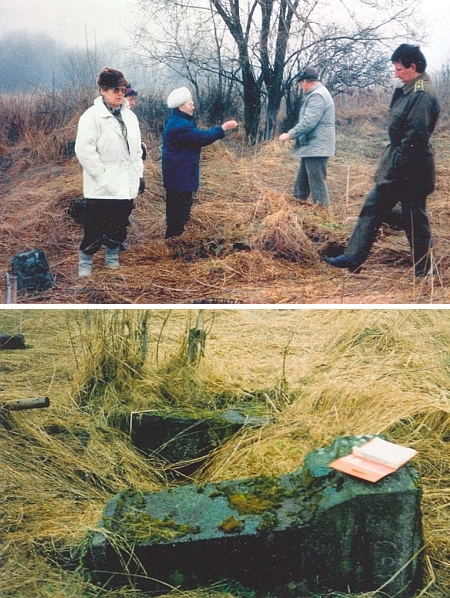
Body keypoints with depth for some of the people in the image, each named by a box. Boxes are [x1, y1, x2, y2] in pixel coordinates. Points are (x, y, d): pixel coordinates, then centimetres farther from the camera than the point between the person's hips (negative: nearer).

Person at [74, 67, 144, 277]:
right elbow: (84, 150, -16)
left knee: (119, 224, 12)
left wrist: (139, 174, 13)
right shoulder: (91, 116, -11)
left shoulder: (129, 116, 11)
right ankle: (85, 263, 14)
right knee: (96, 226, -1)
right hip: (102, 187, -6)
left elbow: (136, 148, 17)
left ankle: (112, 258, 29)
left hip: (126, 184, 6)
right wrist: (102, 175, -17)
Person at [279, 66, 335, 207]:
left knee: (317, 182, -6)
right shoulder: (317, 94, 17)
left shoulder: (317, 96, -18)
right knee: (302, 179, 18)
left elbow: (308, 122, -24)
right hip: (312, 146, 11)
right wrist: (293, 134, 17)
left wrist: (290, 135, -15)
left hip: (316, 147, -11)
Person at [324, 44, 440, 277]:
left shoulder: (422, 94, -18)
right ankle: (352, 258, 17)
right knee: (372, 208, 11)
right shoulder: (408, 90, 12)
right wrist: (391, 160, 14)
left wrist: (398, 163, -20)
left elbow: (416, 135, -25)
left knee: (415, 222, 1)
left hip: (410, 170, -10)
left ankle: (423, 272, 14)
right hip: (395, 166, 10)